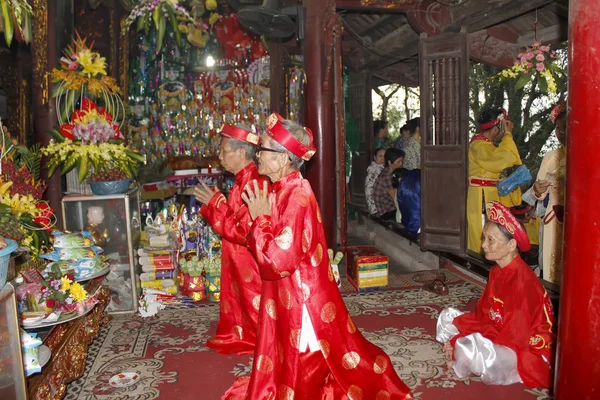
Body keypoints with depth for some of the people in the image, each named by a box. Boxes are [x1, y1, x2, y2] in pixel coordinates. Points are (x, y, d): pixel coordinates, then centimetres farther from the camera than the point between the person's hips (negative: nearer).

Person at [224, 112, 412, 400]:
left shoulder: (297, 196, -24)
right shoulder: (282, 191, 4)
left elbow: (278, 260, -28)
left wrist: (260, 219, -19)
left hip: (301, 297, -9)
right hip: (285, 295, 9)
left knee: (307, 365, 10)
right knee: (287, 363, 24)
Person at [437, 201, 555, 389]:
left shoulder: (522, 280, -27)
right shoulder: (497, 271, 2)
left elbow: (514, 337, -27)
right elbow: (483, 314, 5)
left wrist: (459, 343, -24)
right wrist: (457, 340, -10)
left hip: (527, 351, -9)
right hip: (499, 333, 9)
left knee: (469, 350, -32)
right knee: (447, 316, 9)